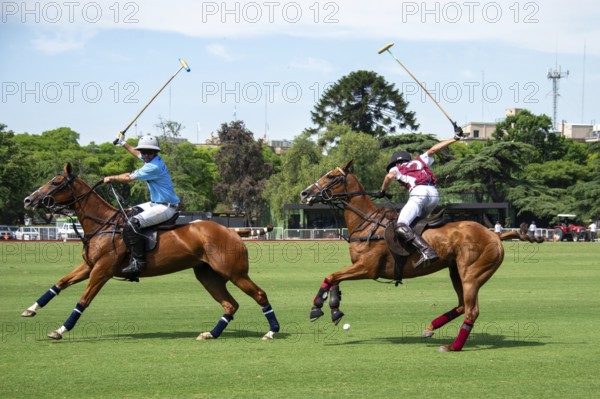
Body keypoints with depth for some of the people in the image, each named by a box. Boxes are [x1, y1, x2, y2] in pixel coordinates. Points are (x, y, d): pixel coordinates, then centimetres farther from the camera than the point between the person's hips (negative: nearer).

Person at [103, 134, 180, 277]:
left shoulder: (154, 166, -21)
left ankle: (138, 261, -26)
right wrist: (123, 144, 44)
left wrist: (111, 178, 0)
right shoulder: (152, 159, 9)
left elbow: (129, 178, -16)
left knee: (132, 224, -26)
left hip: (166, 207, -11)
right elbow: (137, 153, 33)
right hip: (156, 203, 11)